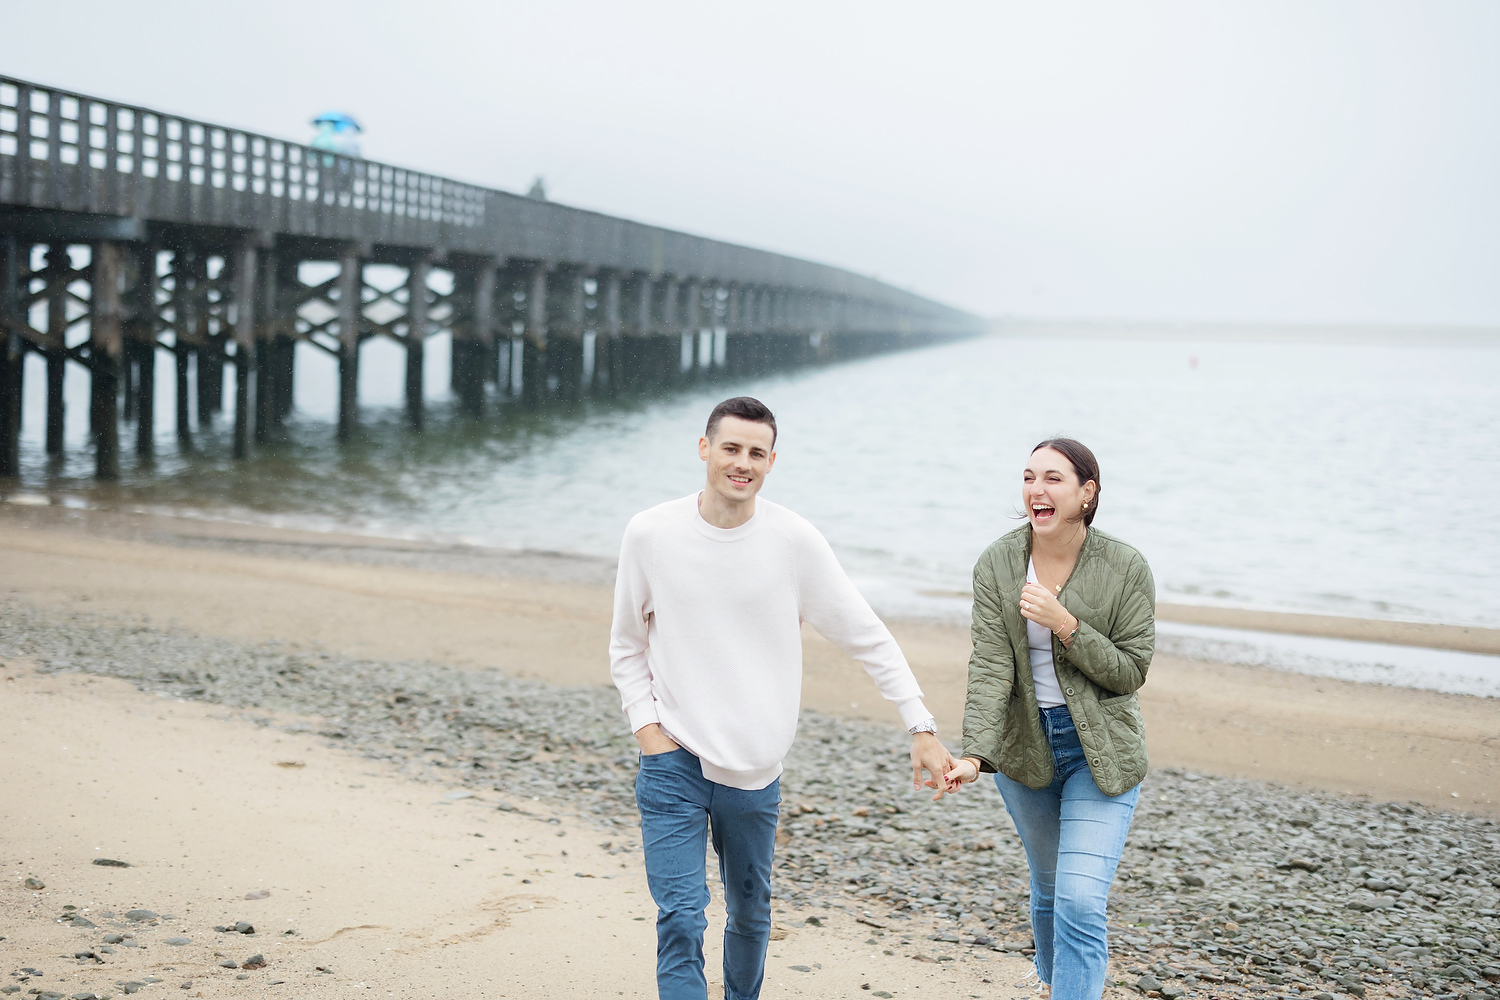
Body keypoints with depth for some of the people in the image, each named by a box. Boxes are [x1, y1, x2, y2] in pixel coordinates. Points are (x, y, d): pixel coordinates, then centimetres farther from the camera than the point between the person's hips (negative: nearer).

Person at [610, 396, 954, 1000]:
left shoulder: (795, 542, -6)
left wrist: (921, 728, -4)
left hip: (755, 769, 1)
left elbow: (870, 640, 0)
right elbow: (627, 648, 9)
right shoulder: (650, 535, -4)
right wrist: (647, 728, -3)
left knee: (750, 915, 14)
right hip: (673, 762, -1)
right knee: (680, 918, -10)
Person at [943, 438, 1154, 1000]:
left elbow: (1130, 671, -11)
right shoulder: (997, 565, -7)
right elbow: (989, 666, -14)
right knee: (1048, 889, 20)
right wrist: (976, 754, -26)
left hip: (1101, 752, -3)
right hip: (1024, 745, 3)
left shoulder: (1126, 568, -12)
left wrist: (1066, 625, -25)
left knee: (1081, 901, -14)